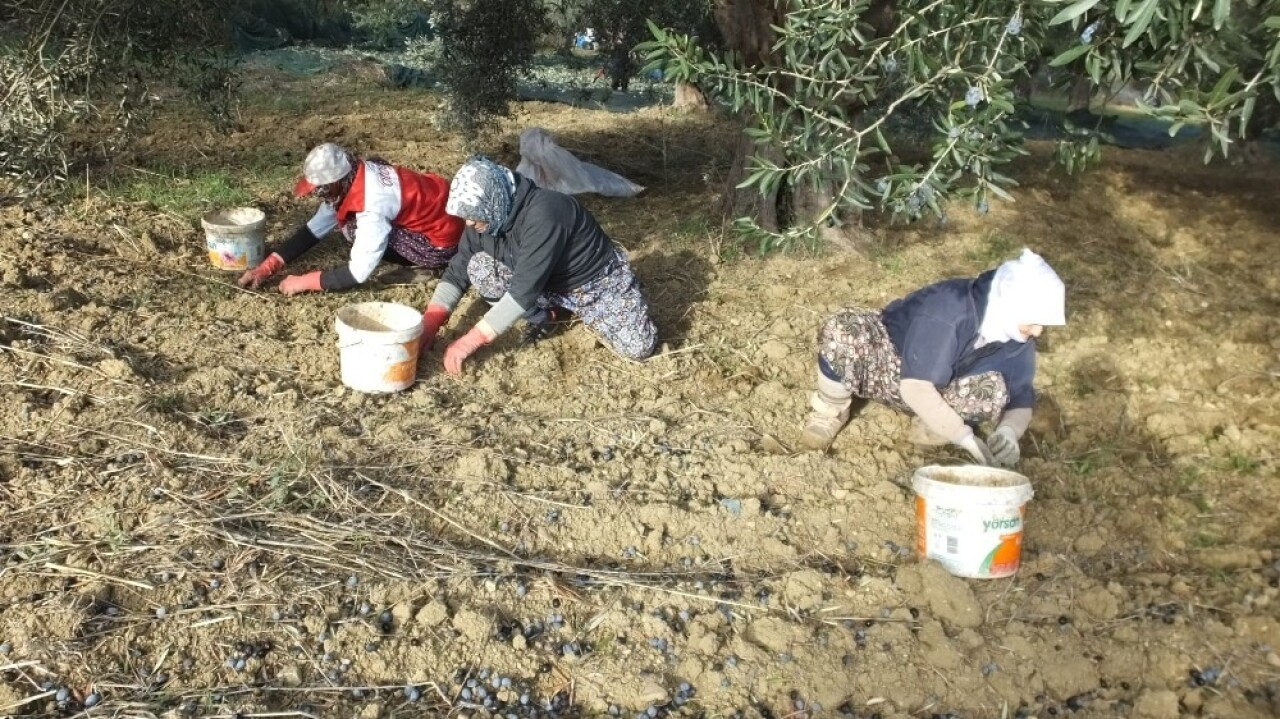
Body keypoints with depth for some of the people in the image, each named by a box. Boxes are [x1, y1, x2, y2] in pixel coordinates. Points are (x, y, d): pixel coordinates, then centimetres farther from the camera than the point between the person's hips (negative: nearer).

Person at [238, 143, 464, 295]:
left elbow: (357, 274, -28)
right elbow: (314, 229, 2)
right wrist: (267, 267, -3)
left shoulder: (372, 205, -31)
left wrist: (303, 282, -18)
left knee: (357, 229, -17)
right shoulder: (351, 177, -5)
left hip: (442, 243, -9)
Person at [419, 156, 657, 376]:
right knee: (478, 267, -17)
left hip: (598, 281, -5)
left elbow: (525, 289, -40)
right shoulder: (486, 217, -14)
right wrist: (431, 320, -20)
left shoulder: (543, 215, -38)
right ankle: (548, 314, 3)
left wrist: (472, 339, -39)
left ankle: (584, 311, 8)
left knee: (638, 348, -21)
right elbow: (459, 268, -6)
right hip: (548, 284, 6)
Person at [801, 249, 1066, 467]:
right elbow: (915, 387, -39)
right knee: (843, 329, -37)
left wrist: (1008, 431, -28)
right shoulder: (950, 305, -35)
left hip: (936, 392, 4)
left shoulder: (1020, 343, -16)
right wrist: (965, 437, -42)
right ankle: (831, 412, -10)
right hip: (885, 363, -4)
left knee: (993, 391, -28)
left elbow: (1021, 401, -5)